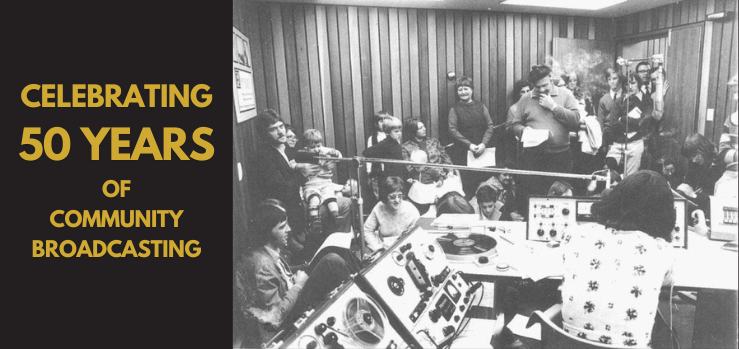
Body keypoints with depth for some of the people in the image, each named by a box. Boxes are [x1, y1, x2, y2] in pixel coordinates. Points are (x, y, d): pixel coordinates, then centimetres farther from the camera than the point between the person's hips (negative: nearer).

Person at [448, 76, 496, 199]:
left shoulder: (481, 107, 10)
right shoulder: (454, 109, 4)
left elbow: (490, 126, 5)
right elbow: (453, 130, -5)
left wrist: (484, 143, -11)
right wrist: (469, 145, -14)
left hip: (481, 150, 2)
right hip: (462, 151, -2)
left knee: (481, 180, -3)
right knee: (465, 182, -6)